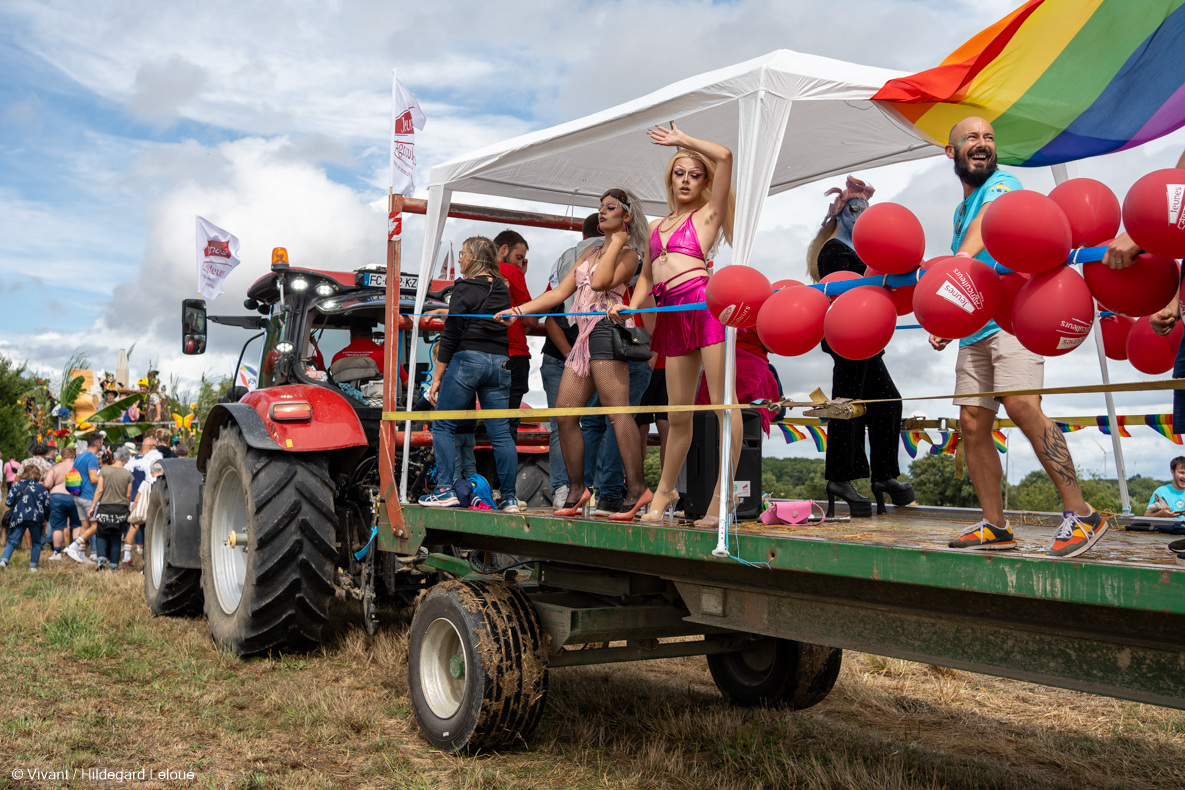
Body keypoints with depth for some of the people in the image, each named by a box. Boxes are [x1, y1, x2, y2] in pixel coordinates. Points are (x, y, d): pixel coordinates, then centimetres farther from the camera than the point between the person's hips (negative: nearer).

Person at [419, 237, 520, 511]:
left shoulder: (465, 288, -6)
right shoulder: (503, 290, 12)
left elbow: (450, 336, -8)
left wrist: (437, 377, -4)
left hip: (467, 360, -6)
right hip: (500, 363, 6)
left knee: (443, 426, 4)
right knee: (501, 432, 4)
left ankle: (446, 490, -1)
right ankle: (509, 497, 4)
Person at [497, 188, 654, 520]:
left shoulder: (628, 254, 3)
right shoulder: (590, 252, 27)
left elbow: (600, 282, -16)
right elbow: (561, 292, 25)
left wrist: (617, 242, -6)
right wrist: (518, 311, 19)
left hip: (606, 329, -8)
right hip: (585, 335, 8)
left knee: (617, 410, -15)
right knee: (564, 412, 1)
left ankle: (637, 487, -16)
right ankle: (577, 487, 8)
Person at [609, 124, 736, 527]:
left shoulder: (708, 215, 10)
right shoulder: (656, 226, 26)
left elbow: (724, 156, -2)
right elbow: (646, 275, 28)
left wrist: (683, 139, 10)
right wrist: (631, 306, 10)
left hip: (705, 302, -5)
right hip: (672, 314, 5)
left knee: (723, 403, -9)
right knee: (678, 413, 10)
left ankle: (722, 494, -8)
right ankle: (665, 490, 24)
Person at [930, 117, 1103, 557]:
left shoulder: (1001, 185, 0)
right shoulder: (962, 209, 25)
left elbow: (983, 229, -21)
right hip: (974, 327, 8)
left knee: (1022, 405, -24)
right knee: (972, 422, 1)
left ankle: (1081, 515, -18)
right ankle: (995, 528, 8)